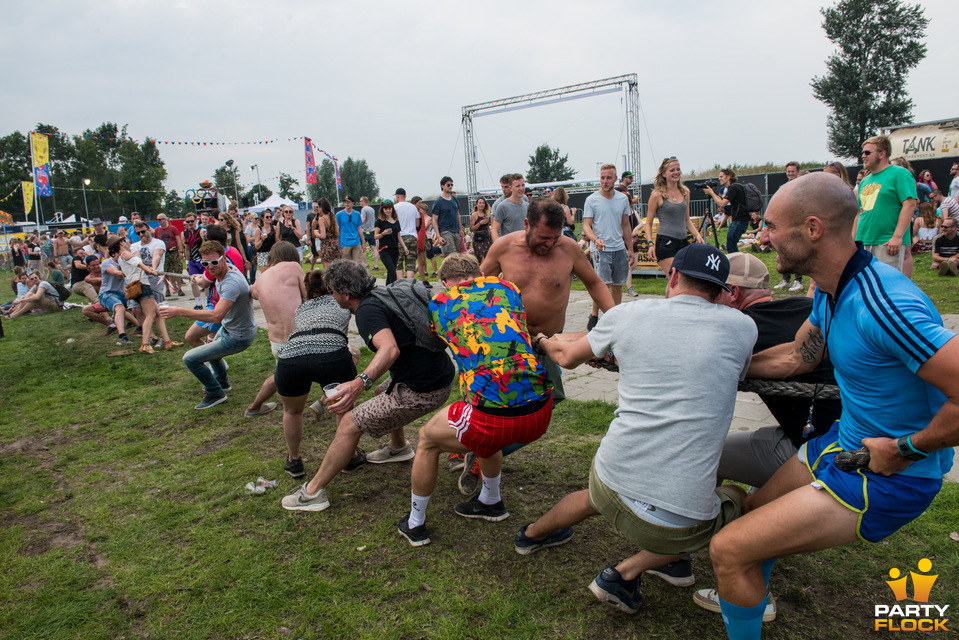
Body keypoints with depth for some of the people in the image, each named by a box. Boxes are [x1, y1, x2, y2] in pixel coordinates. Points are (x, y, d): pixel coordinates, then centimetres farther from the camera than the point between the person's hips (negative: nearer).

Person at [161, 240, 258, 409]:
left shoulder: (231, 283, -35)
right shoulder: (227, 269, -5)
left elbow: (216, 316, -45)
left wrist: (180, 311, -41)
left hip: (237, 338, -10)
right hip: (228, 328, 10)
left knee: (190, 358, -7)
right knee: (211, 349, 36)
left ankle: (215, 393, 11)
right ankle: (222, 382, 58)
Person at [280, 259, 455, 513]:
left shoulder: (368, 310, -18)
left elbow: (390, 349, -36)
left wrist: (361, 381, -47)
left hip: (421, 392, -10)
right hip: (443, 375, 10)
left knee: (349, 425, -3)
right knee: (382, 390, 36)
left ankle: (312, 492, 9)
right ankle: (399, 447, 52)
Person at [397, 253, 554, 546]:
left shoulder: (438, 305, 10)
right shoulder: (506, 287, 17)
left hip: (498, 421, -4)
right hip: (541, 413, 5)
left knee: (427, 439, 25)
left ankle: (415, 524, 41)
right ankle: (491, 502, 56)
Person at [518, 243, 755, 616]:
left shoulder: (628, 315, 2)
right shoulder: (742, 328, -1)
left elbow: (567, 357, 18)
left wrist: (542, 341, 43)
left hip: (610, 482, 4)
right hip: (677, 519, -3)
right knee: (737, 500, 28)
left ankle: (533, 534, 65)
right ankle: (626, 573, 15)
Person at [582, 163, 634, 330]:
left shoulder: (623, 199, 9)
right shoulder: (592, 200, -3)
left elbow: (626, 226, 16)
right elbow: (586, 225, -7)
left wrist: (631, 250, 15)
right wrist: (595, 239, -27)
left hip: (620, 249, 4)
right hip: (601, 249, -4)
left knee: (618, 286, 9)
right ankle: (594, 317, 3)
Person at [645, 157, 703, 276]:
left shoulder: (685, 192, 12)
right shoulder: (657, 195, -3)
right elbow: (648, 223, -1)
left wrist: (697, 234, 7)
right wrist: (650, 244, -14)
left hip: (683, 242, 6)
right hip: (665, 242, -6)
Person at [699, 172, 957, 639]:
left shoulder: (885, 306, -33)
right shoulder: (830, 289, -1)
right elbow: (798, 356, 13)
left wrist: (903, 450, -20)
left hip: (888, 478, -9)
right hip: (844, 442, 9)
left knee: (729, 548, -12)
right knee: (754, 513, 26)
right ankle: (750, 598, 53)